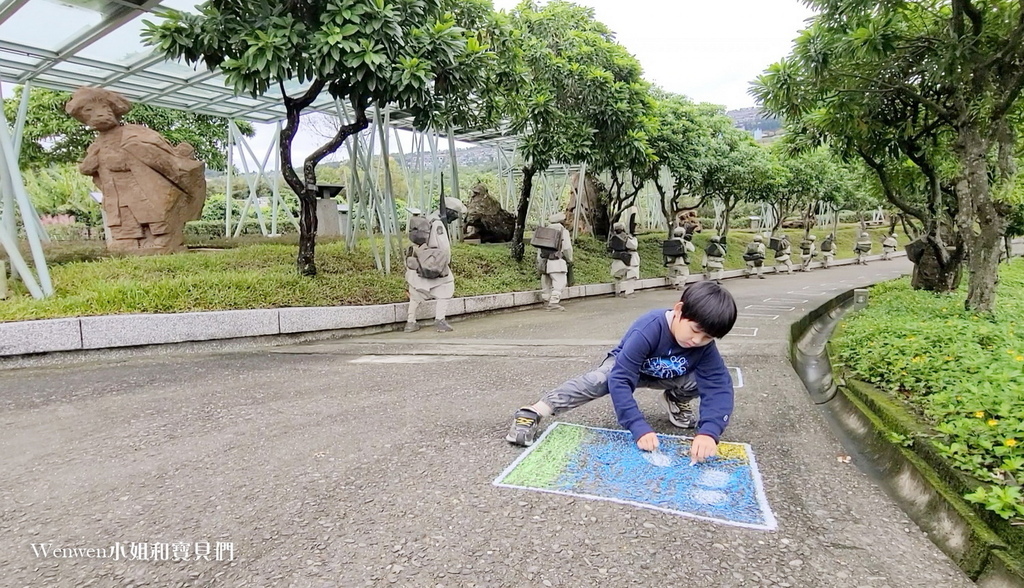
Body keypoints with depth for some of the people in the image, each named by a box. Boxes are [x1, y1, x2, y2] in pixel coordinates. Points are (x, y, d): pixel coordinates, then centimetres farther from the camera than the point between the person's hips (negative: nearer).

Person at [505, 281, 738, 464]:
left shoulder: (704, 344, -27)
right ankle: (533, 413, -37)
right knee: (599, 380, -36)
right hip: (625, 366, -4)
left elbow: (719, 386, -33)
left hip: (669, 376, 4)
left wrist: (709, 432, -50)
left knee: (706, 380, -22)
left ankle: (676, 401, 10)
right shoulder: (648, 329, -40)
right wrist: (640, 429, -51)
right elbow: (619, 380, -43)